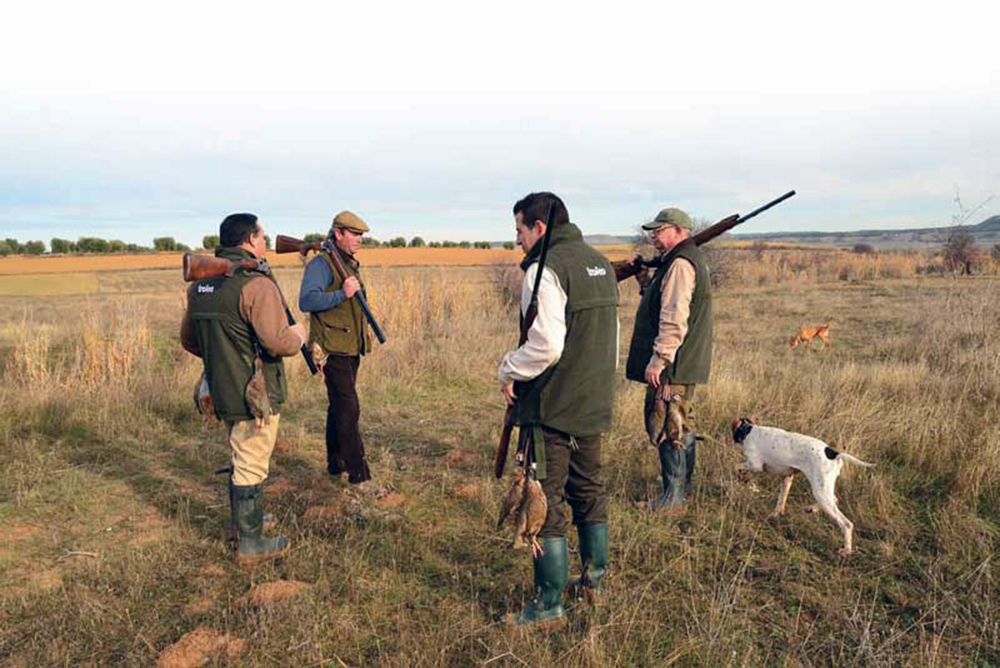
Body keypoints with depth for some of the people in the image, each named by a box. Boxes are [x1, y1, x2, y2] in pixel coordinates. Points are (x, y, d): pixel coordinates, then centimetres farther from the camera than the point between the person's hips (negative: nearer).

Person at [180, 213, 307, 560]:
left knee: (242, 458, 25)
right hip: (255, 394, -8)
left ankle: (244, 519, 41)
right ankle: (250, 542, 17)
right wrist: (298, 335, -6)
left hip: (223, 391, 8)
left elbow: (188, 339, 16)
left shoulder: (201, 284, 7)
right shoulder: (256, 284, -20)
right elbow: (279, 342, -27)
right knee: (252, 466, 4)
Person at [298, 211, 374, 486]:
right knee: (349, 409, -11)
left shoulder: (352, 265, 16)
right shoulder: (321, 264, -11)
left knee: (339, 406, 15)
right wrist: (342, 294, -29)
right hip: (334, 348, -9)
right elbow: (306, 301, -24)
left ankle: (336, 464, 26)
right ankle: (359, 474, -8)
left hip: (351, 349, 9)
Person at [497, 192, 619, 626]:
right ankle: (595, 581, 35)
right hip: (595, 405, 9)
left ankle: (549, 605, 12)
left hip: (552, 408, -9)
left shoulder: (546, 269, -17)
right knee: (588, 492, 21)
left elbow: (547, 344, -25)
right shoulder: (600, 264, 11)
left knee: (546, 503, 2)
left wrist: (509, 371, -10)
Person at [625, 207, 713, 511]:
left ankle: (673, 497, 3)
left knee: (665, 427, -5)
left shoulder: (680, 264, -17)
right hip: (685, 364, 11)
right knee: (681, 426, 18)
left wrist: (658, 359, -23)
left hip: (672, 365, -11)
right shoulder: (693, 259, 18)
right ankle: (682, 490, 29)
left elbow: (674, 319, -25)